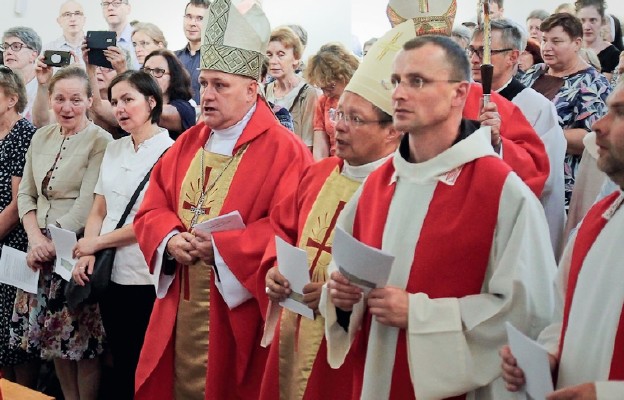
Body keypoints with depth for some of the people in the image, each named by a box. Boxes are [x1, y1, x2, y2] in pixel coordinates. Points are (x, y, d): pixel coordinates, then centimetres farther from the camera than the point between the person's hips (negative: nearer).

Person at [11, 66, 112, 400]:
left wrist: (53, 242, -14)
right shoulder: (41, 137, 9)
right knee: (54, 333, 12)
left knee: (83, 338, 0)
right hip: (42, 249, 6)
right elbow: (25, 194, 10)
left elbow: (86, 205, -16)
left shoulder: (100, 141, -10)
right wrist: (35, 237, -6)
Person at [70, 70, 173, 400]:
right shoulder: (114, 150, 12)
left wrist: (96, 242, -8)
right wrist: (87, 255, -5)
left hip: (146, 279, -6)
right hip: (110, 275, 6)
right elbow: (98, 211, 12)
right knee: (121, 363, 14)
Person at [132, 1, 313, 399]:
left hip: (236, 307, -6)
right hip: (180, 304, 6)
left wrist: (218, 246, -22)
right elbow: (152, 208, 10)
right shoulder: (189, 144, 11)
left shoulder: (284, 150, -10)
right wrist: (171, 240, -11)